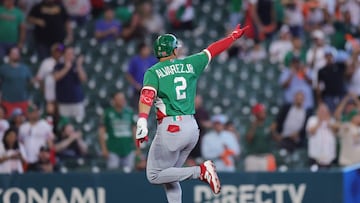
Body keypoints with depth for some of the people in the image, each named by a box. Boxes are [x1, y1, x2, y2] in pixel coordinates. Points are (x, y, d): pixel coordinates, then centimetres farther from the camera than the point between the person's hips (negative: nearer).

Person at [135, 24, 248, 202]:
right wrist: (234, 36, 37)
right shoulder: (190, 64, 10)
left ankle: (201, 171, -13)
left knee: (154, 176, -1)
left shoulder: (153, 72, -1)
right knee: (170, 177, 17)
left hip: (170, 129, -6)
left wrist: (142, 123, -32)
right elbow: (212, 50, 22)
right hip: (192, 128, 6)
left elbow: (147, 96, -18)